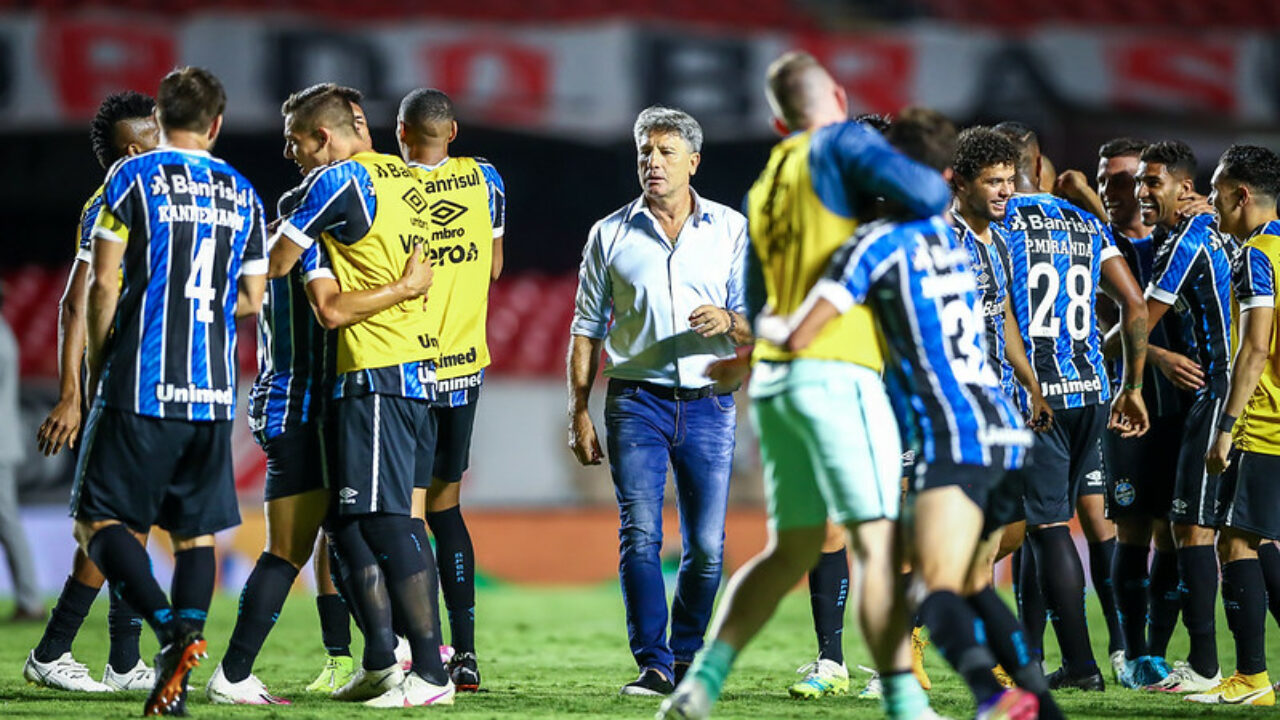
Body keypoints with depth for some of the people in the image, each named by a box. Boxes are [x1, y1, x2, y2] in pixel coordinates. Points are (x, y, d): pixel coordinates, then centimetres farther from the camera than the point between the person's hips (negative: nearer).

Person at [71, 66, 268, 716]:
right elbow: (250, 300, 13)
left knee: (100, 520, 1)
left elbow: (104, 284, -4)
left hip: (141, 386, -4)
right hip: (213, 388, 4)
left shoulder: (134, 177, -1)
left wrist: (97, 363, 8)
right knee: (195, 532, 9)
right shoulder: (241, 193, 11)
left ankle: (170, 628, -22)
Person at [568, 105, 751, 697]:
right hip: (638, 399, 0)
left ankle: (688, 657, 14)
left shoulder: (732, 230, 8)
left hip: (709, 403, 1)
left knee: (707, 546, -2)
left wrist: (729, 322, -18)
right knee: (640, 536, -11)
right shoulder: (611, 234, 8)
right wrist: (578, 414, 3)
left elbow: (757, 325, 6)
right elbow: (586, 329, 9)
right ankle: (653, 664, -8)